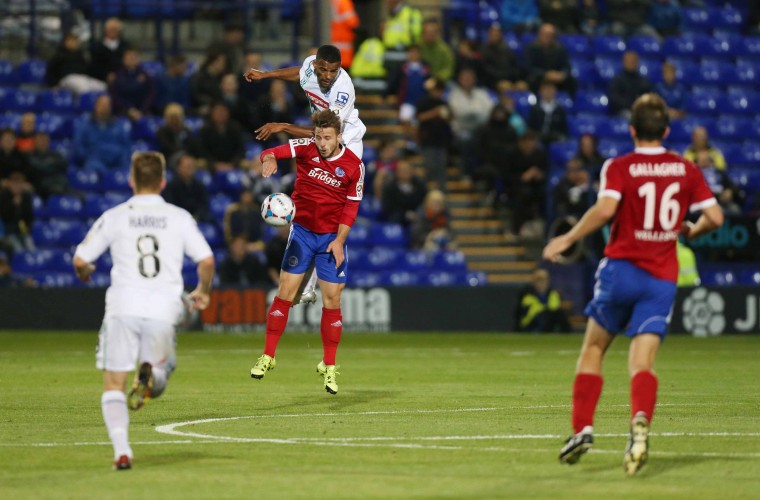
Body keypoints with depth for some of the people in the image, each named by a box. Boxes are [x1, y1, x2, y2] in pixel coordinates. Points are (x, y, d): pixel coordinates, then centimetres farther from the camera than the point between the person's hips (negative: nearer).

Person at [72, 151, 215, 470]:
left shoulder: (115, 217, 5)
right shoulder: (180, 217, 8)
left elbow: (80, 260, 5)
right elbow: (206, 260, 3)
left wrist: (84, 273, 29)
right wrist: (202, 291, 23)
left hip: (123, 308, -1)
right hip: (163, 309, 1)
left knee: (114, 383, 8)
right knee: (162, 365, 23)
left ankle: (121, 449, -10)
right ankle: (151, 374, -16)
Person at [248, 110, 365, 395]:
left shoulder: (353, 166, -8)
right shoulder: (306, 149, -9)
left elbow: (351, 207, -3)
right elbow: (271, 153, -20)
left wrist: (339, 240, -11)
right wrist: (269, 160, -44)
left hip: (332, 237, 0)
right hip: (302, 230, 0)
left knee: (332, 299, 0)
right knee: (285, 293, -5)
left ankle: (329, 367, 12)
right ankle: (268, 357, 3)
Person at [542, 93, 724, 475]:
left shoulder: (619, 168, -5)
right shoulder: (685, 169, 5)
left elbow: (606, 208, -22)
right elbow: (714, 217, 2)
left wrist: (568, 239, -12)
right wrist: (690, 231, 23)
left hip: (622, 268, -2)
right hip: (662, 279, 2)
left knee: (593, 348, 16)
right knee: (642, 361, -6)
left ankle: (582, 428, 11)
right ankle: (640, 422, -34)